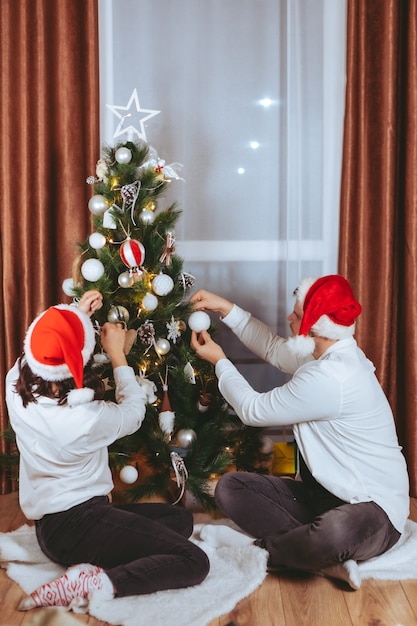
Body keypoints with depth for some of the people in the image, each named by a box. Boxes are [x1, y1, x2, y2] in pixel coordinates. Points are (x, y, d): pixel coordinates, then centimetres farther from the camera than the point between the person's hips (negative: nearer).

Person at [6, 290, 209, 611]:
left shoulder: (15, 387, -8)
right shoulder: (88, 418, -25)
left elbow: (38, 356, 18)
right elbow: (134, 410, -1)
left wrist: (75, 315, 20)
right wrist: (117, 354, 6)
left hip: (49, 527, 8)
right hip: (80, 522, -8)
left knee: (180, 518, 17)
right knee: (194, 562, -11)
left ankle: (93, 566, -3)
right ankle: (96, 583, -20)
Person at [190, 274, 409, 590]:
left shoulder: (330, 377, -27)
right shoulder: (331, 354, 3)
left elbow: (253, 410, -14)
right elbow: (274, 348, 23)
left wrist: (220, 361, 2)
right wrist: (226, 308, 17)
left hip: (373, 507, -10)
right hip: (325, 494, 10)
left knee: (333, 534, -45)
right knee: (230, 487, -2)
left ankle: (258, 547, -14)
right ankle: (326, 559, -12)